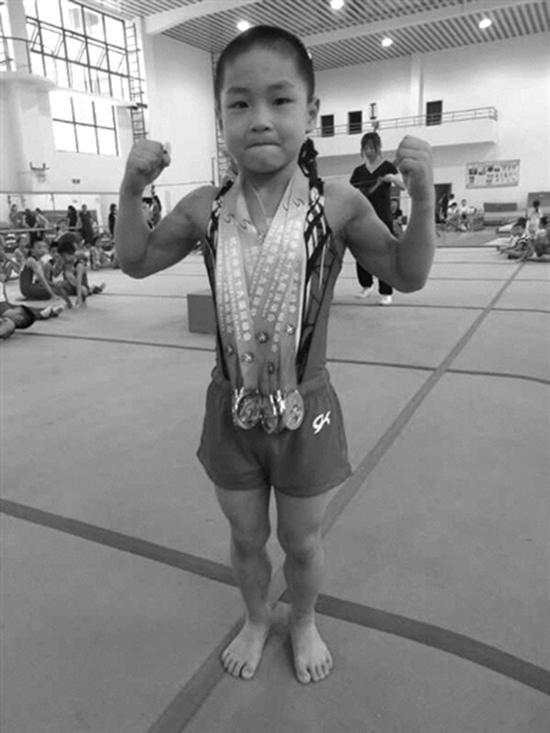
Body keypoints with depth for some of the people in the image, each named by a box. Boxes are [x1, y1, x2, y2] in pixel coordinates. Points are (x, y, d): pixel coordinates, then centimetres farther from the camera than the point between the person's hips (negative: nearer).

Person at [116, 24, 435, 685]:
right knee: (245, 538, 22)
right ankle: (255, 620, 54)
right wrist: (131, 190, -10)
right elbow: (135, 262, 6)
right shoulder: (205, 210, -7)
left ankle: (303, 623, 53)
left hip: (304, 413, -1)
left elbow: (407, 275, -4)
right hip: (231, 411, 2)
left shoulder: (337, 205, -12)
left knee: (301, 542, 20)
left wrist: (422, 196, -19)